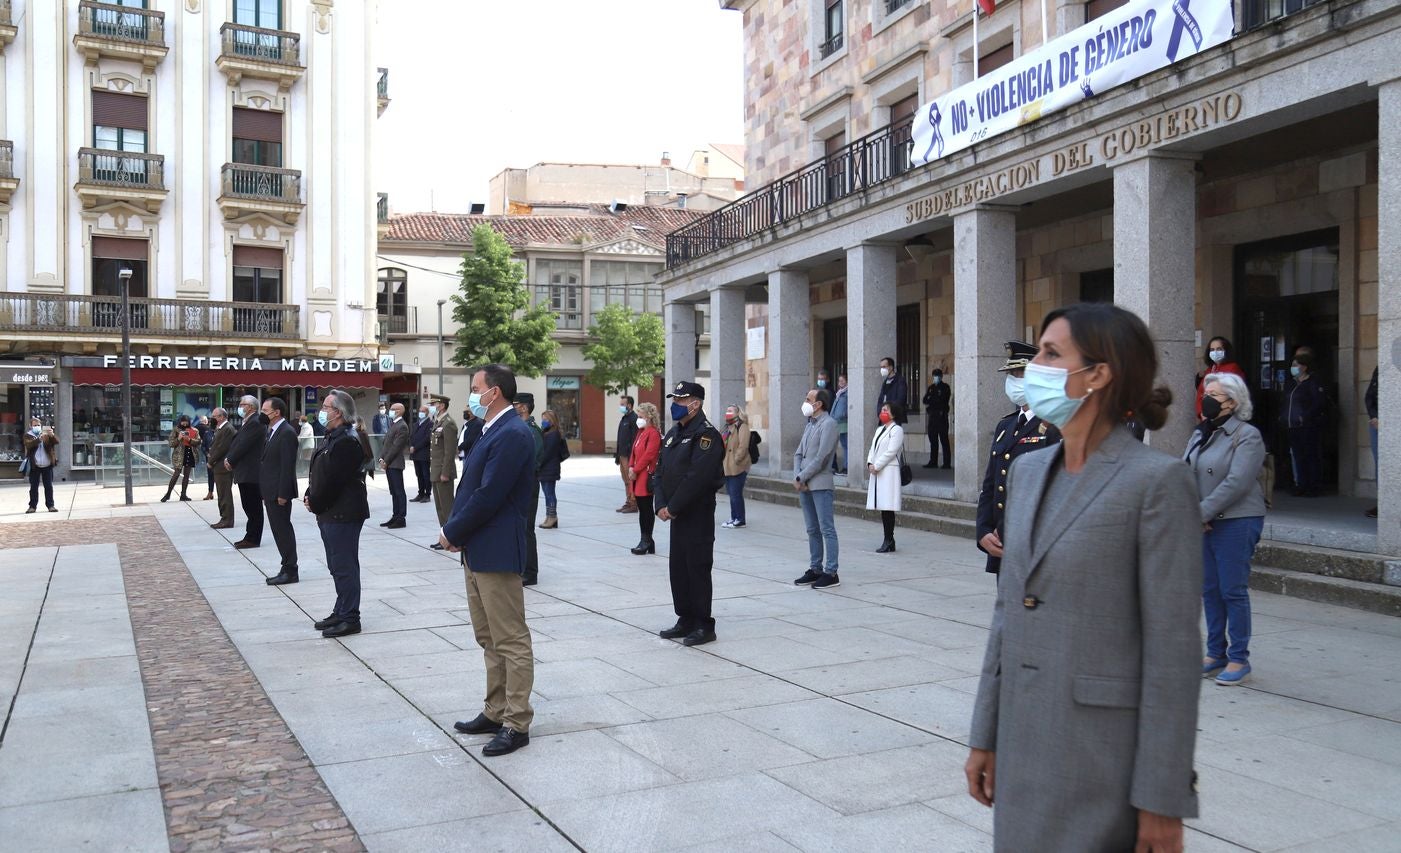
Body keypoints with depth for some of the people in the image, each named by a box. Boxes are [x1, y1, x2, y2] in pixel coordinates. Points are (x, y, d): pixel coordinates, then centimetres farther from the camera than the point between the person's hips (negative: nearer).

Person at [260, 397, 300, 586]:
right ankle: (287, 568, 19)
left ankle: (290, 571, 2)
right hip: (271, 492, 9)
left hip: (279, 492, -9)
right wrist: (267, 493, 14)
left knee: (283, 531, -4)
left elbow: (288, 466, -19)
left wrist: (282, 494, -21)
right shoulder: (273, 431, 14)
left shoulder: (287, 433, -15)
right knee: (280, 530, 12)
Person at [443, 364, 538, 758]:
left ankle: (516, 724, 5)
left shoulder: (513, 434, -17)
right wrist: (454, 531, 1)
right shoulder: (493, 431, 15)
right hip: (477, 552, 11)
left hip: (496, 552, -11)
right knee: (489, 639, 17)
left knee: (511, 641, -2)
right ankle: (495, 712, 28)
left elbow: (488, 496, -21)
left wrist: (452, 533, -10)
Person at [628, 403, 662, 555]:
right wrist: (631, 468, 2)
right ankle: (646, 540, 17)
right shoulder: (641, 432, 16)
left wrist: (635, 470, -15)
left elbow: (648, 455, -19)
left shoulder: (653, 433, -13)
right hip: (637, 477, 9)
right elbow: (634, 451, 17)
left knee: (646, 509, -3)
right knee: (642, 508, 11)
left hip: (646, 477, -9)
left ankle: (647, 540, 4)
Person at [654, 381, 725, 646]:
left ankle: (704, 626, 5)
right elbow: (661, 472, 13)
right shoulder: (672, 434, 14)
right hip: (677, 515, 9)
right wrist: (661, 505, -2)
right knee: (678, 568, 13)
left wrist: (673, 508, -18)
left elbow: (697, 478, -22)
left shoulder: (706, 435, -14)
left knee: (698, 569, -3)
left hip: (698, 515, -9)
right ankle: (685, 621, 24)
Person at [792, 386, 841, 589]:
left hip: (820, 484, -8)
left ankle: (831, 573, 0)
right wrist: (797, 477, -1)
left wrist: (801, 478, -12)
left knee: (827, 529, -3)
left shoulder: (828, 424, -9)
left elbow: (821, 458, -16)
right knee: (812, 530, 13)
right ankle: (815, 569, 20)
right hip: (804, 486, 8)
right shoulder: (809, 424, 17)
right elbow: (798, 454, 15)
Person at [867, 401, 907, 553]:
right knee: (882, 508, 7)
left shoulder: (896, 429, -6)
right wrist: (870, 463, 0)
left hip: (889, 472, -8)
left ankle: (889, 541, -5)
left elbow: (891, 452, -13)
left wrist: (876, 466, -13)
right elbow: (873, 448, 18)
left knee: (887, 509, -9)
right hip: (876, 472, 8)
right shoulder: (880, 429, 21)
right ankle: (889, 541, 11)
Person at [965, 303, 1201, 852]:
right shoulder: (1029, 471, 8)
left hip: (1108, 752, -6)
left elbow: (1174, 647, -14)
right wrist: (985, 736, 12)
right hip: (1028, 744, 6)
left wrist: (1163, 798, -13)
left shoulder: (1158, 481, -13)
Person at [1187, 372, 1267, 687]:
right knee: (1210, 590, 11)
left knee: (1233, 591, -2)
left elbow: (1236, 483, -18)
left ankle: (1239, 659, 9)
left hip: (1236, 523, -7)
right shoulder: (1201, 435, 14)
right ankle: (1215, 654, 21)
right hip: (1203, 524, 7)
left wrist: (1202, 513, -18)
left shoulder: (1247, 436, -9)